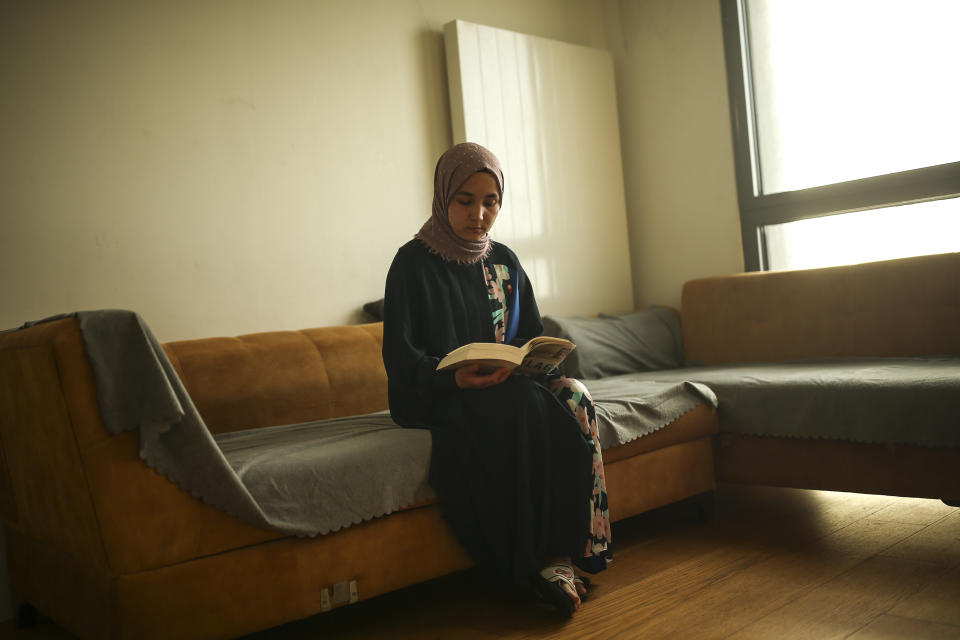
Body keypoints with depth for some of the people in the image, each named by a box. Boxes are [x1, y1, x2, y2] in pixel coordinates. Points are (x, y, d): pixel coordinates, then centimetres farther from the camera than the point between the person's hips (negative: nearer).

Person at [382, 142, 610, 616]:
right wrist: (455, 378, -29)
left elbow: (531, 334, 16)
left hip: (507, 385, 6)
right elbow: (400, 358, -10)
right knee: (521, 408, -33)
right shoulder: (413, 263, -5)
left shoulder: (503, 261, 12)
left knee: (573, 396, -23)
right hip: (434, 399, -5)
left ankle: (559, 553, -24)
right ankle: (535, 560, -23)